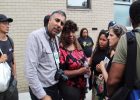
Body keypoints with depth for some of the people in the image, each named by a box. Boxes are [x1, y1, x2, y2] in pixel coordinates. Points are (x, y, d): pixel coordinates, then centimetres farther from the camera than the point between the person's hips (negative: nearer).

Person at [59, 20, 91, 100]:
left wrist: (87, 69, -2)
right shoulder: (60, 50, -21)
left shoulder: (78, 47, 3)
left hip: (82, 86, 7)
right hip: (69, 89, -7)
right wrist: (80, 71, -23)